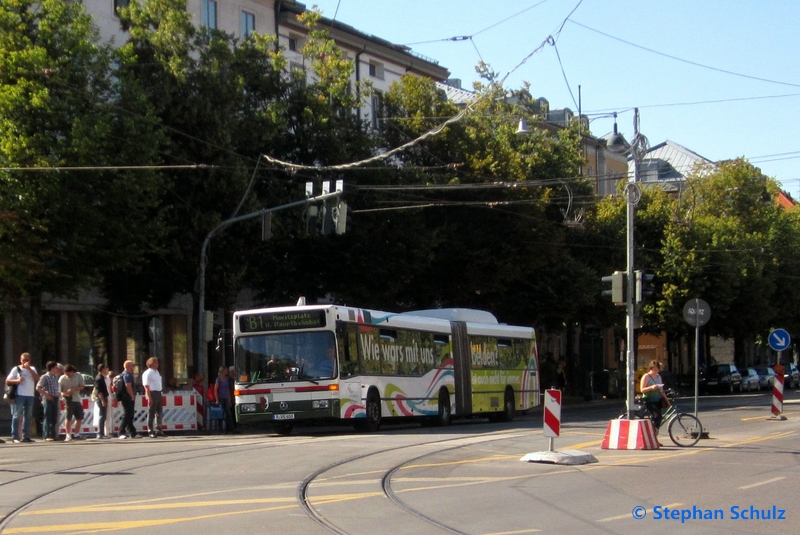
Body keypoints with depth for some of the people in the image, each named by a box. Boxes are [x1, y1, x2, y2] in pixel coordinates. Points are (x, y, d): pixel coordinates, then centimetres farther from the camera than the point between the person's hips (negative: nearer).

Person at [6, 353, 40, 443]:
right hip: (19, 395, -4)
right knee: (16, 416, -8)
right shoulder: (16, 369, 6)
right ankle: (15, 437, -10)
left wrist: (29, 368, -6)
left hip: (30, 396, 4)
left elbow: (37, 379, -1)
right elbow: (7, 381, 2)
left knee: (28, 416, 6)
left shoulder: (32, 369, 16)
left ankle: (26, 436, 10)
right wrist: (17, 380, -15)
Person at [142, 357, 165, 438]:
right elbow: (146, 386, -17)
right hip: (152, 393, -9)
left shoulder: (156, 372, 15)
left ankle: (159, 430, 24)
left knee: (159, 413, 14)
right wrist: (149, 398, -22)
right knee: (151, 413, -3)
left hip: (158, 393, 9)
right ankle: (151, 432, 1)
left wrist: (159, 394, 16)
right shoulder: (147, 373, -13)